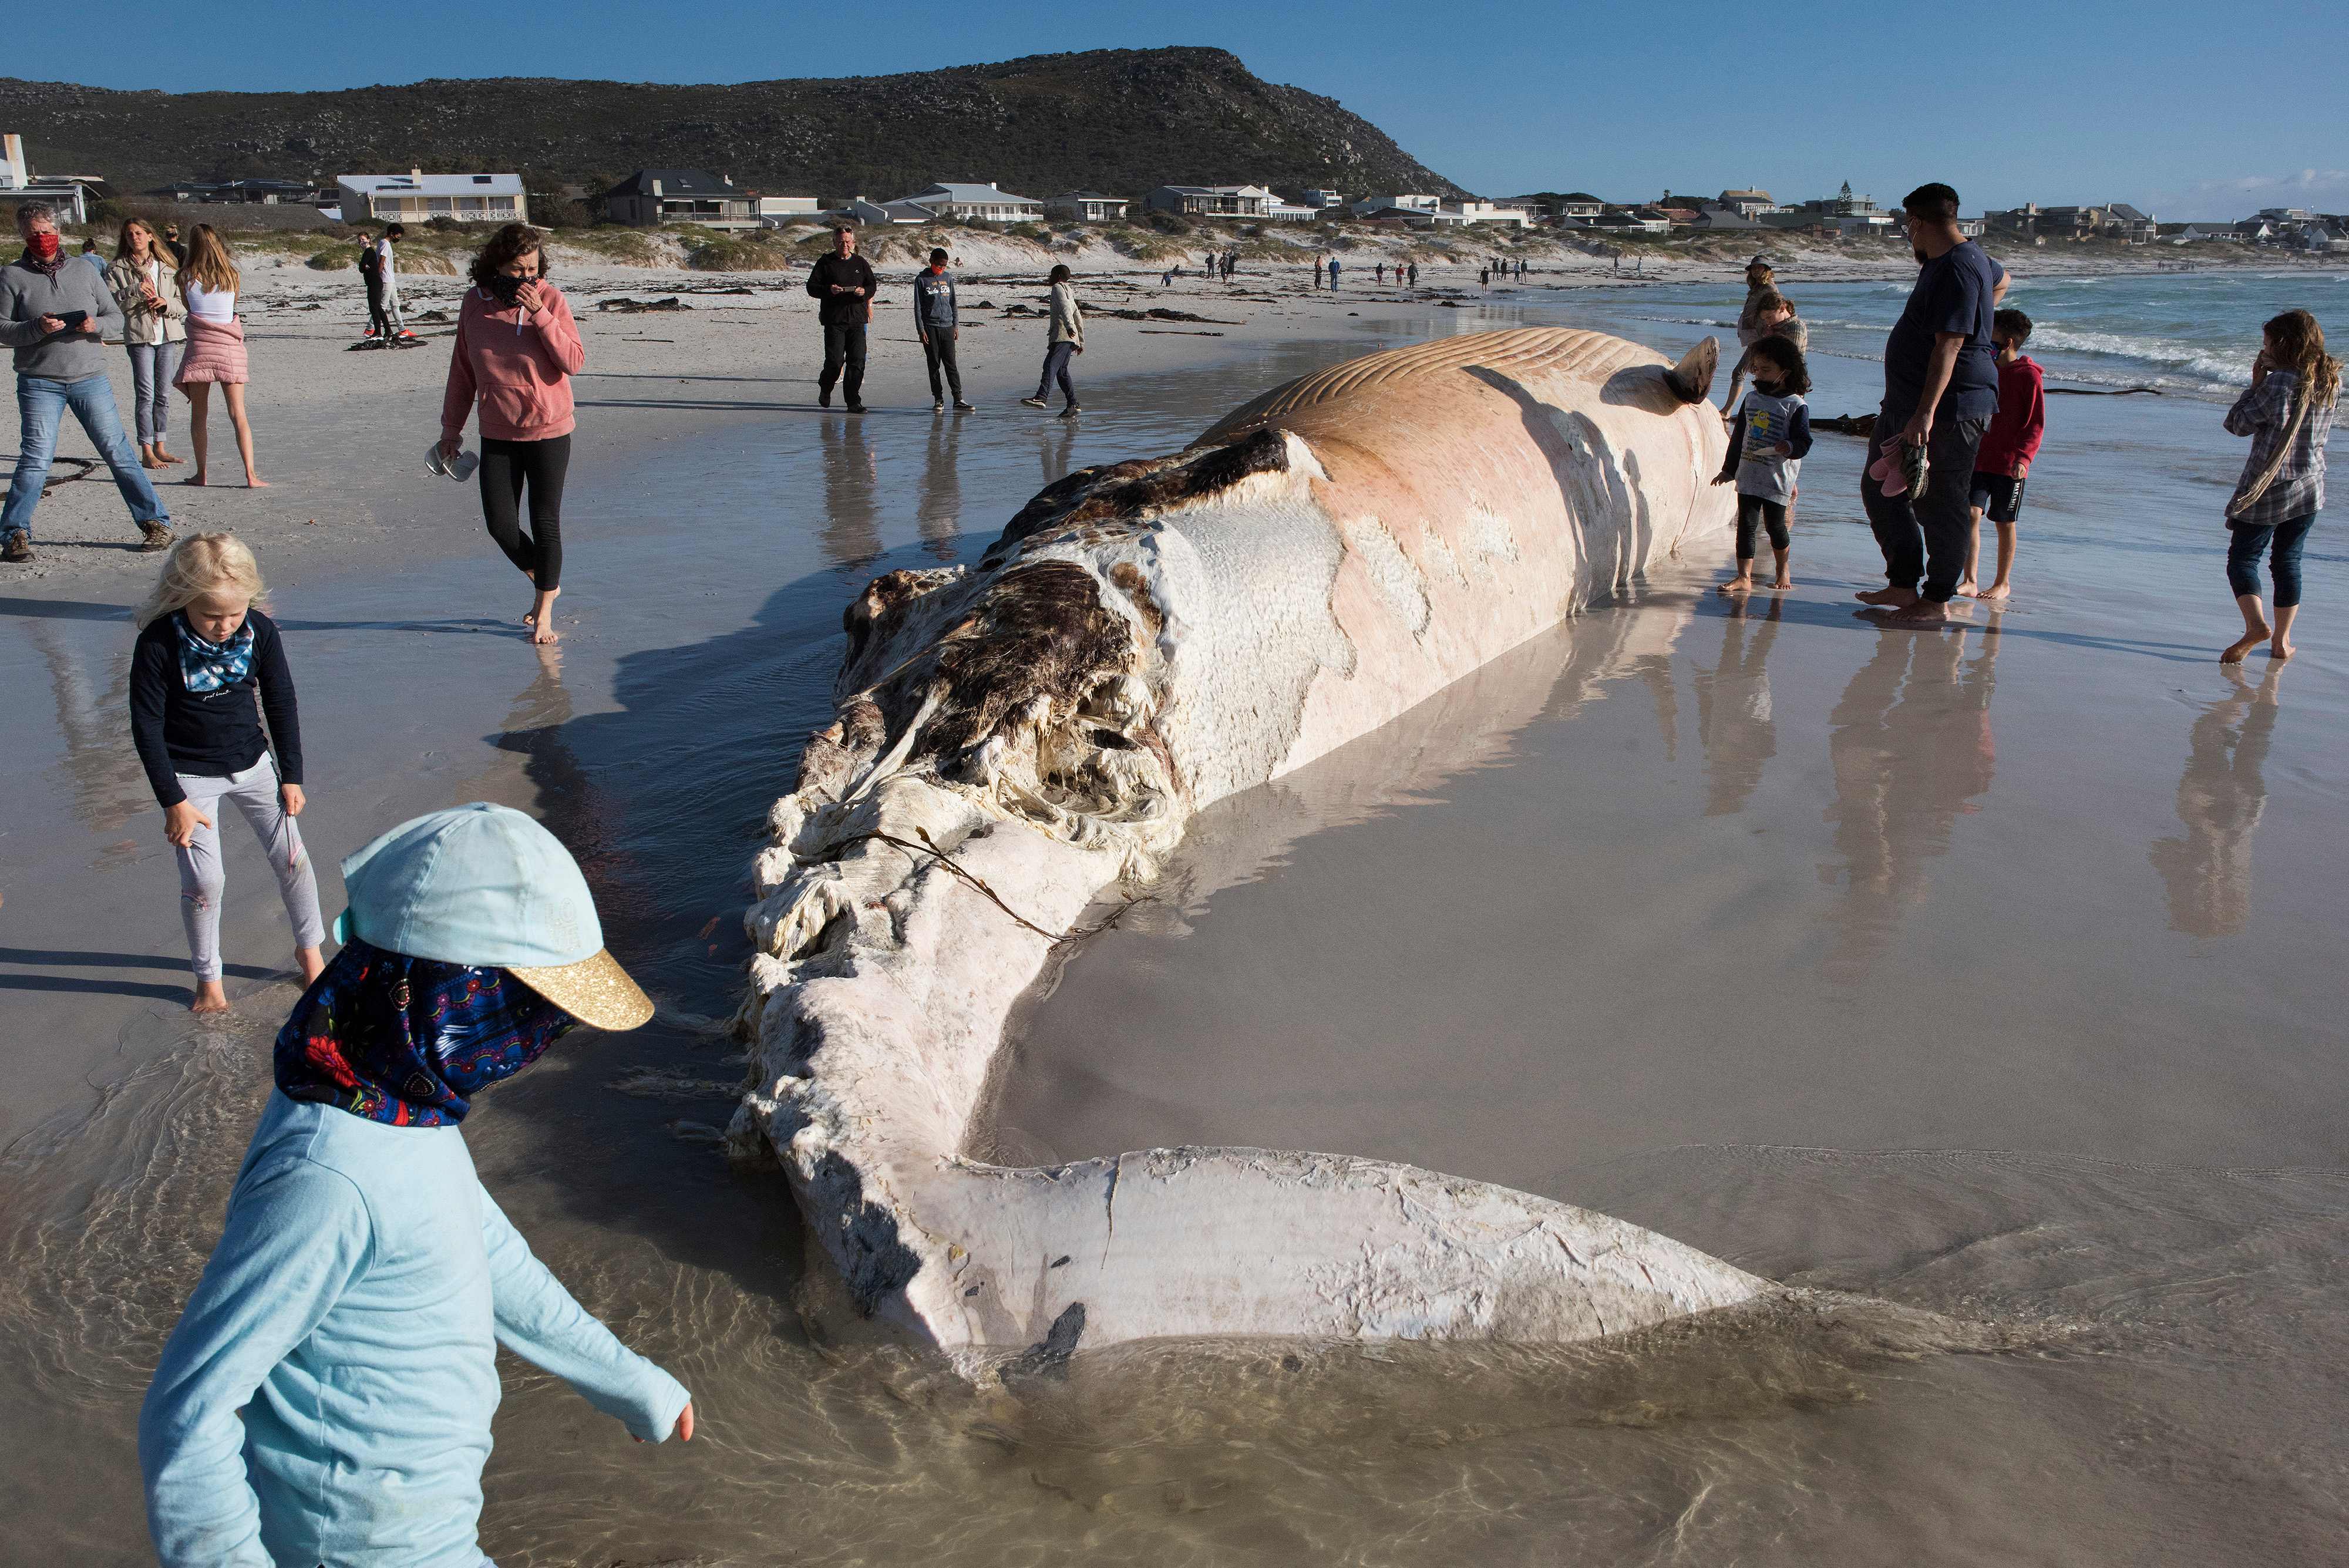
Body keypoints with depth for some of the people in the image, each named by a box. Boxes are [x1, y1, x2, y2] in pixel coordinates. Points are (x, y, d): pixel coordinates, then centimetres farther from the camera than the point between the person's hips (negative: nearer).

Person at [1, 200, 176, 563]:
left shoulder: (84, 272, 10)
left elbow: (117, 317, 12)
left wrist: (95, 325, -10)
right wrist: (36, 328, -19)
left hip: (90, 379, 2)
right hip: (40, 383, -2)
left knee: (118, 452, 3)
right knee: (35, 459, -8)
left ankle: (156, 523, 10)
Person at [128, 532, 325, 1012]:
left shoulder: (260, 632, -13)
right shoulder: (158, 644, -21)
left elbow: (282, 707, 0)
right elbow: (147, 728, -14)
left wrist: (291, 778, 2)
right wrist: (173, 801, -13)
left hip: (252, 763, 3)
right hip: (190, 775, -3)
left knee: (292, 857, 3)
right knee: (204, 881, -5)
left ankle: (309, 948, 25)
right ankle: (207, 976, 17)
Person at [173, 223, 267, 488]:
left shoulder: (186, 277, -2)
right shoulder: (232, 275, 2)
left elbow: (187, 307, 12)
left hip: (200, 346, -1)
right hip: (230, 347, 1)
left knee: (198, 414, 10)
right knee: (238, 414, 0)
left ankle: (202, 474, 12)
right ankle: (251, 475, -9)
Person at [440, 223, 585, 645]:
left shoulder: (551, 299, -8)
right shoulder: (475, 302, 1)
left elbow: (574, 361, -15)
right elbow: (462, 371, 10)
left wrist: (540, 315, -24)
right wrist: (451, 427, 13)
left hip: (548, 432, -3)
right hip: (497, 436, 3)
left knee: (545, 524, 3)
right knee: (500, 525, 2)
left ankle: (544, 609, 19)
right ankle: (543, 583, 29)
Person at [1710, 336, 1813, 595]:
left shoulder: (1796, 406, -7)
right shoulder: (1751, 399, 11)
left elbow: (1804, 442, -9)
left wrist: (1789, 446, -32)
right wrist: (1729, 469, 22)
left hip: (1777, 479, -4)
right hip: (1748, 476, 4)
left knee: (1775, 526, 5)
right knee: (1746, 525, -3)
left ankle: (1783, 571, 28)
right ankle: (1744, 577, -4)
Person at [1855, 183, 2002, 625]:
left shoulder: (1958, 269, -19)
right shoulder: (1946, 261, 14)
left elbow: (1949, 346, -28)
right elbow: (1997, 278, 37)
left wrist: (1926, 413, -34)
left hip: (1950, 406, -11)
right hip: (1907, 403, 11)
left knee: (1938, 505, -3)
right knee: (1880, 488, 13)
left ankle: (1937, 601, 5)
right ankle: (1904, 585, 18)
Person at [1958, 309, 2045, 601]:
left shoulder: (2029, 376, -8)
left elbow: (2036, 424, -10)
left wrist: (2023, 457, -21)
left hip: (2009, 464, -5)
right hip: (1978, 458, 5)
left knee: (2004, 523, 4)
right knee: (1971, 514, -8)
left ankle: (2003, 583, 16)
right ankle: (1970, 581, -6)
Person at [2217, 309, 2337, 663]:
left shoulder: (2279, 382, -19)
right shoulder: (2330, 381, 3)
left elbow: (2237, 424, -11)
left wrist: (2256, 383, -2)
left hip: (2267, 488, -6)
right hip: (2311, 487, 7)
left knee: (2242, 558, 1)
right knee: (2287, 562, 14)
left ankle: (2256, 625, -19)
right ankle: (2281, 641, 15)